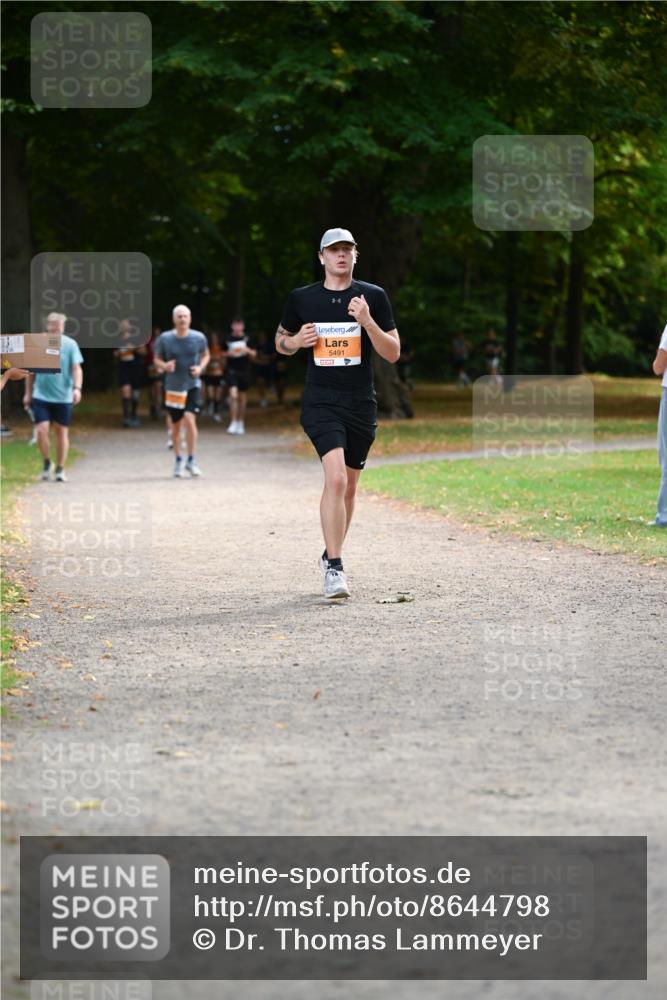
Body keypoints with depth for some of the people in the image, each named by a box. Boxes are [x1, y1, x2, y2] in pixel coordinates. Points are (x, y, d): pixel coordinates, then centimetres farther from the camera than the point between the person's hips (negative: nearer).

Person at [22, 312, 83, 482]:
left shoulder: (70, 344, -4)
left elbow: (76, 368, -6)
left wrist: (77, 388, -22)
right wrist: (28, 393, 12)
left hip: (63, 397, -1)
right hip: (41, 396, 1)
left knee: (62, 432, 6)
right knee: (41, 430, -10)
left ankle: (60, 469, 19)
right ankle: (47, 462, 14)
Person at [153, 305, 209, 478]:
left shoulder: (198, 338, -4)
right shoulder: (164, 339, -6)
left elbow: (205, 355, 13)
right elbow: (157, 359, 5)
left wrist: (200, 367, -7)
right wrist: (164, 366, -17)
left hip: (193, 385, -1)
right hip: (173, 387, 1)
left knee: (190, 419, -19)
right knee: (176, 425, 9)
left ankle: (192, 460, -8)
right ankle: (178, 461, 28)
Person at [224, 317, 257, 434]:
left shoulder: (247, 339, 3)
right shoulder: (228, 339, 2)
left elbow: (253, 355, 7)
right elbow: (222, 354, 10)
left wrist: (247, 350, -13)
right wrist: (228, 353, -11)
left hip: (244, 371, 2)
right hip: (232, 371, -2)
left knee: (242, 397, 9)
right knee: (233, 395, -15)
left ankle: (241, 423, 21)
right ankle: (233, 423, -13)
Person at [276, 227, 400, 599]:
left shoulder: (374, 296, 3)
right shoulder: (302, 298, 4)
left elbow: (393, 353, 0)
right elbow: (281, 341, 18)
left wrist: (368, 322, -16)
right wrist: (296, 341, -5)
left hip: (361, 405, 2)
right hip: (321, 403, -2)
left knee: (349, 487, 12)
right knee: (336, 478, -21)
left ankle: (332, 553, 33)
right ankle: (334, 568, -20)